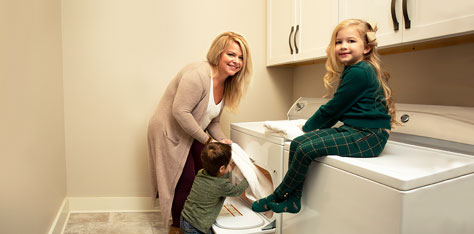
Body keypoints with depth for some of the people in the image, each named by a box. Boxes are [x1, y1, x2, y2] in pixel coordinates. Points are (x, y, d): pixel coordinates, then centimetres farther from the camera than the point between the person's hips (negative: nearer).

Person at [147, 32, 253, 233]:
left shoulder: (226, 85, 3)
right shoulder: (198, 75, -26)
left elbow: (213, 121, 9)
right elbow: (180, 112, -31)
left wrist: (221, 140, -11)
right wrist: (207, 140, -24)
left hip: (192, 134, 9)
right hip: (170, 133, -9)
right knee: (185, 181, -4)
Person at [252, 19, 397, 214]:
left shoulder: (359, 72, -14)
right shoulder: (351, 71, 17)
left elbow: (333, 108, -12)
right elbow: (337, 110, 22)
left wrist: (307, 127, 2)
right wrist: (312, 128, 17)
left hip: (368, 135, -10)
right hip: (351, 130, 10)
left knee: (307, 149, -22)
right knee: (297, 143, -4)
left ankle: (276, 198, -2)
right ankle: (293, 201, -2)